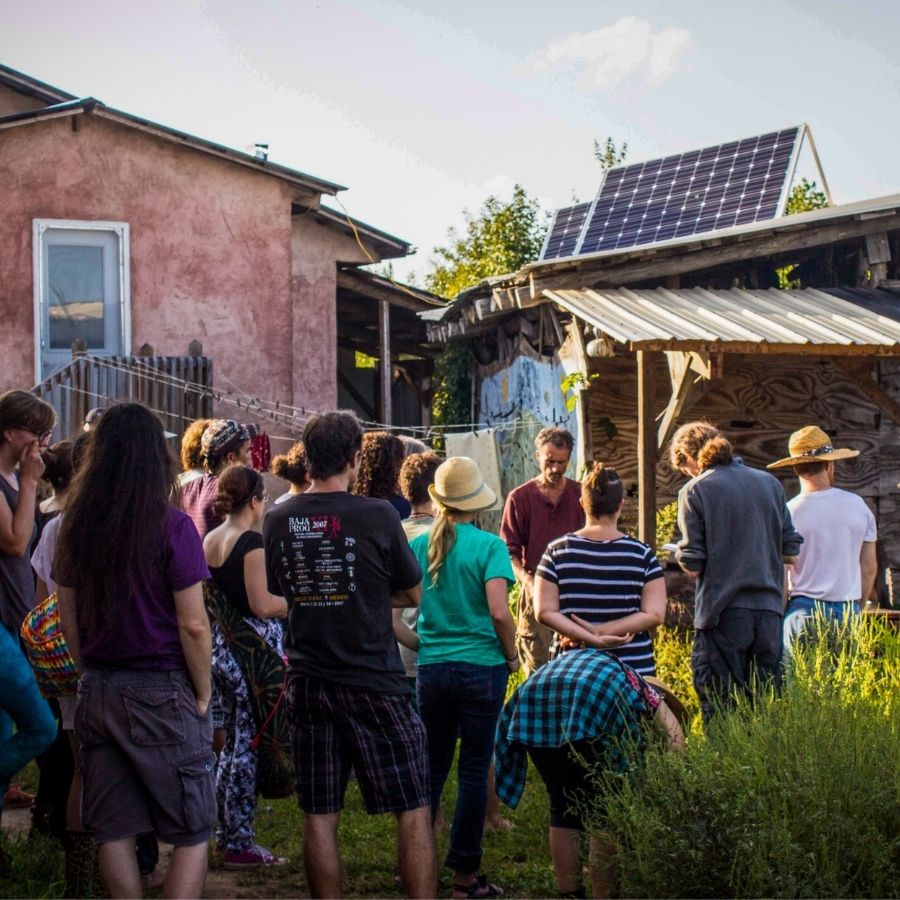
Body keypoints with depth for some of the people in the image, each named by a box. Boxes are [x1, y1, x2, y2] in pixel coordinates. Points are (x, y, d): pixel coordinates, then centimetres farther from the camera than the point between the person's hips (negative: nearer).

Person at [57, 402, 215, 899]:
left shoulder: (76, 525, 3)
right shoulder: (171, 527, -12)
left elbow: (68, 619, 9)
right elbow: (193, 625, -13)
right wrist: (203, 694, -2)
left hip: (97, 691, 5)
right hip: (162, 690, -5)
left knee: (113, 830, 12)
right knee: (191, 835, 3)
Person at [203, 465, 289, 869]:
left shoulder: (209, 541, 9)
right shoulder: (252, 542, -15)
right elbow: (263, 606, -19)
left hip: (221, 649, 8)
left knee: (233, 743, 17)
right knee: (250, 746, -2)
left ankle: (226, 834, 22)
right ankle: (240, 845, 3)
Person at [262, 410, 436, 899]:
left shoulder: (278, 520, 0)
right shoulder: (376, 515, -11)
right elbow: (412, 593, 1)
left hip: (307, 682, 4)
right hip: (374, 683, -4)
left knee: (319, 816, 9)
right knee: (413, 810, 4)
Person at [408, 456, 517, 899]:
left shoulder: (418, 546, 2)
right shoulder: (489, 546, -8)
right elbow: (499, 612, -15)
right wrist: (512, 656, 0)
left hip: (431, 668, 3)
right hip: (481, 667, -3)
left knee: (430, 767, 13)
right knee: (474, 770, 4)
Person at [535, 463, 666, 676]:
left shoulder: (557, 551, 0)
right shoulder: (641, 554, -2)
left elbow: (544, 612, -5)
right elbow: (654, 614, -8)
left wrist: (588, 636, -11)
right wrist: (603, 631, -12)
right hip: (634, 668, -1)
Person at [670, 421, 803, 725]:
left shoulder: (694, 491, -4)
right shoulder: (769, 483, 9)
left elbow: (693, 565, -8)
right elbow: (791, 550, 11)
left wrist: (680, 555, 14)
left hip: (723, 613, -4)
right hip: (769, 611, 5)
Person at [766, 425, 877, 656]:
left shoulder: (787, 513, -5)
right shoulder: (858, 505, 5)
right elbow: (869, 569, 11)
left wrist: (780, 617, 6)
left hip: (804, 612, -3)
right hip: (849, 611, 3)